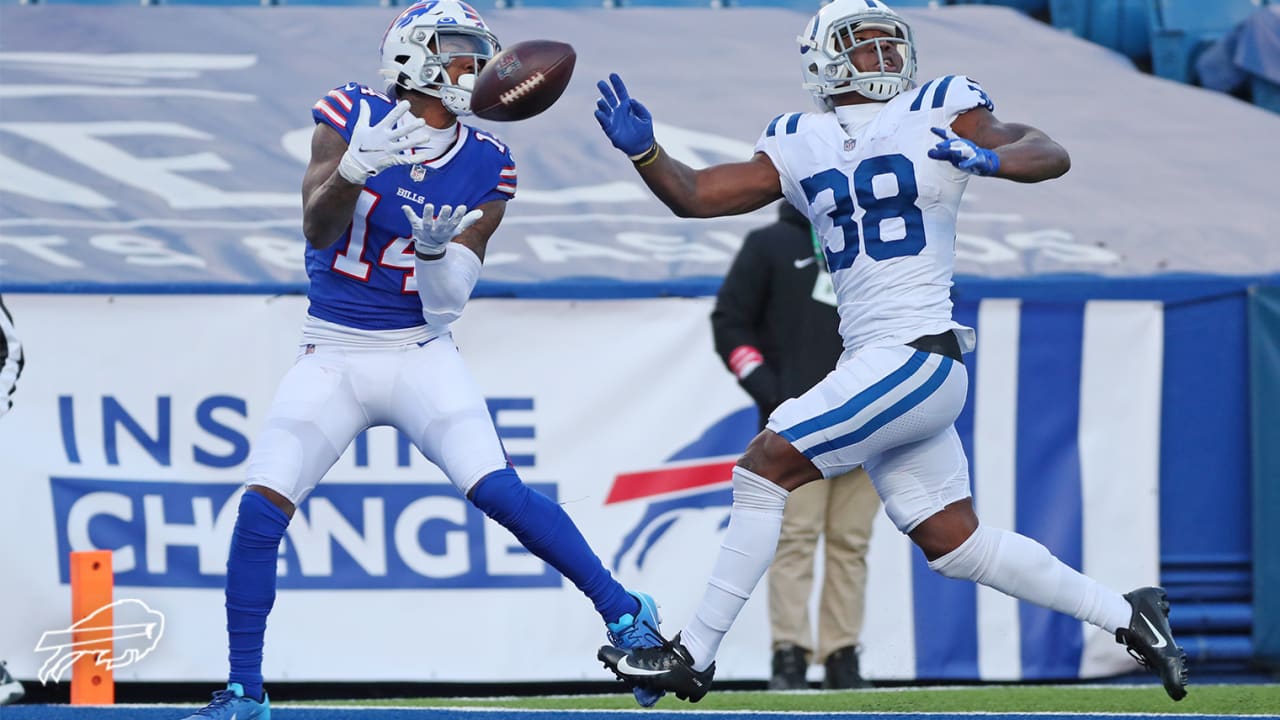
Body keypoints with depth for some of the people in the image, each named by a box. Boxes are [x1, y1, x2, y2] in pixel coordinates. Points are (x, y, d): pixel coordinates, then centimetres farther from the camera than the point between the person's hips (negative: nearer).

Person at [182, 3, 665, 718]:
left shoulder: (485, 166, -1)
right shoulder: (353, 117, -6)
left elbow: (449, 300, -4)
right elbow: (318, 230, -16)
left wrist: (438, 250, -24)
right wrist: (354, 168, -33)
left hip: (421, 356, 0)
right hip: (333, 357, 0)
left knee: (499, 491, -18)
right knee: (261, 510, -11)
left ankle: (626, 612, -4)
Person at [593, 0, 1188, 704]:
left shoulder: (939, 113, 0)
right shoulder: (801, 148, 15)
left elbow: (1051, 156, -7)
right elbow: (696, 196, 12)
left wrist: (989, 157, -27)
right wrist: (644, 150, -6)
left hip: (917, 356, -7)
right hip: (873, 366, 7)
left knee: (765, 466, -11)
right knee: (956, 546, 11)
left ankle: (691, 654, -5)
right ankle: (1125, 615, 22)